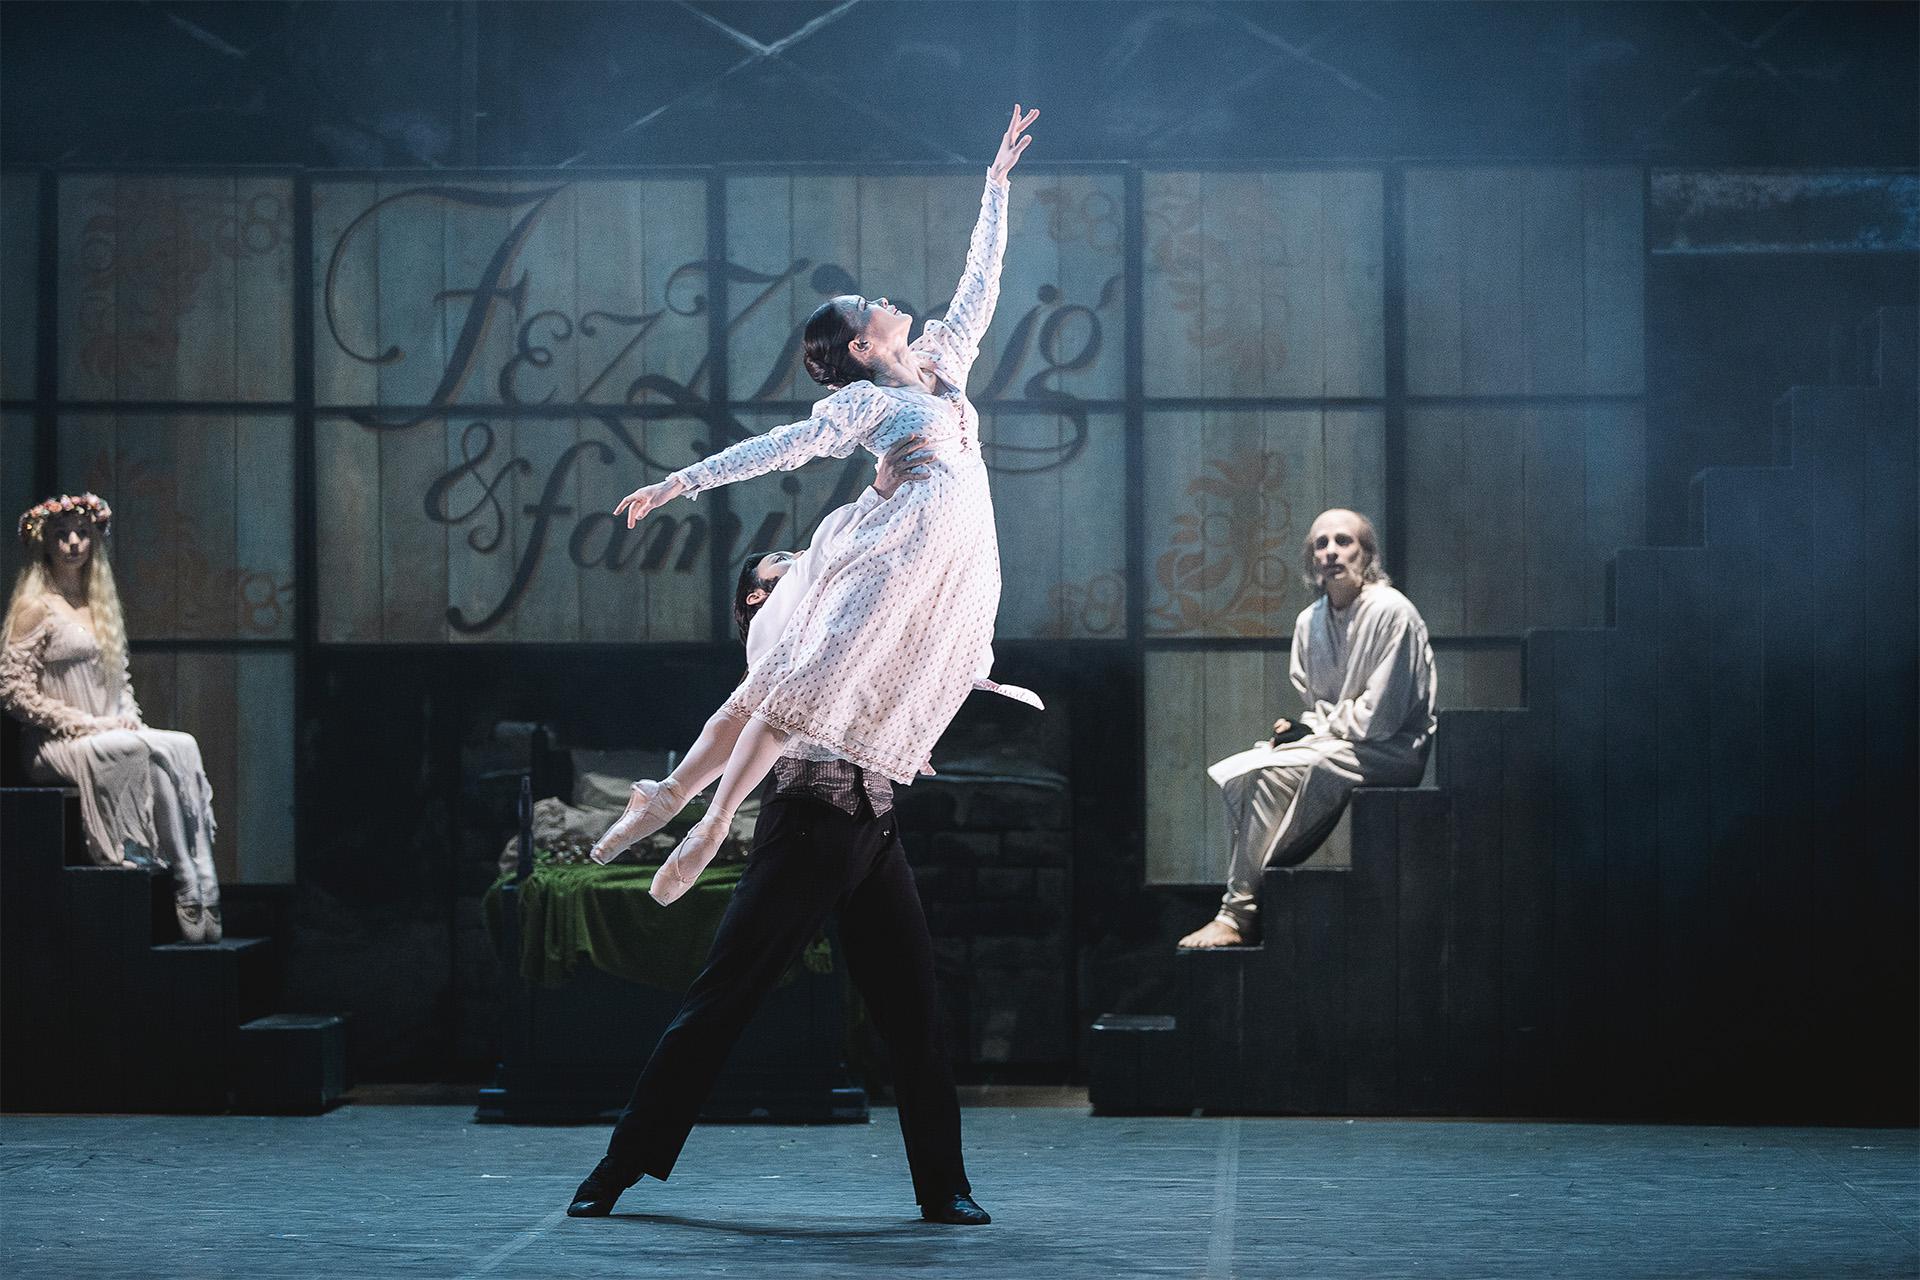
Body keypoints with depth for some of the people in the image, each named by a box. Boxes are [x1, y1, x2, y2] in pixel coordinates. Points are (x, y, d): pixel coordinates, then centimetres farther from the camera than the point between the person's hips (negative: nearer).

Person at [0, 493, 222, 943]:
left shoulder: (100, 604, 19)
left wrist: (127, 717, 3)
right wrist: (87, 724, -14)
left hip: (110, 736, 7)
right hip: (56, 746, -7)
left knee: (183, 746, -22)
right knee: (153, 752, -31)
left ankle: (199, 901, -30)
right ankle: (192, 896, -28)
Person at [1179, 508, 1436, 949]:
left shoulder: (1391, 612, -13)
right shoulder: (1309, 621, 10)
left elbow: (1379, 718, -17)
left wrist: (1313, 728, -7)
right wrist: (1300, 728, -3)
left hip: (1392, 751, -8)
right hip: (1334, 744, 8)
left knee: (1271, 774, -26)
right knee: (1233, 774, -14)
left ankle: (1238, 912, -21)